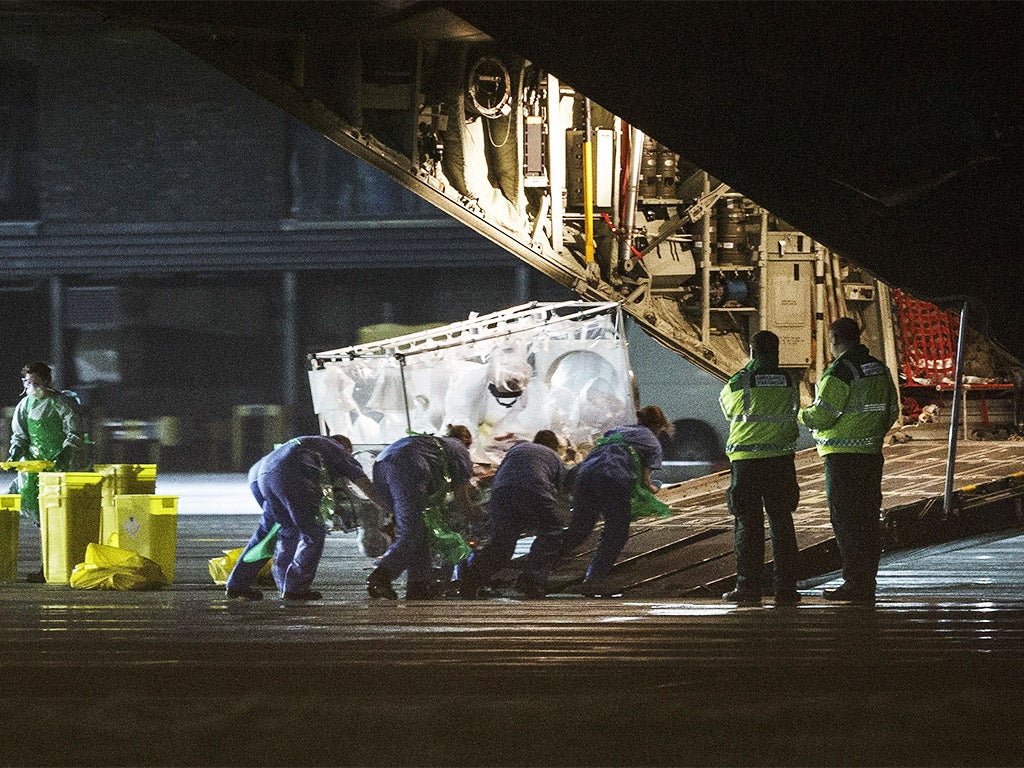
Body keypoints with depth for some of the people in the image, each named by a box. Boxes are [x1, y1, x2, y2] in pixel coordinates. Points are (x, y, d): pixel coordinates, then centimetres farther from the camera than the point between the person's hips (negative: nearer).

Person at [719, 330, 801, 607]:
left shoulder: (740, 382, -7)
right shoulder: (789, 382, 2)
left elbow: (728, 407, 11)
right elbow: (793, 416, 10)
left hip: (746, 460, -3)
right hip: (782, 459, 3)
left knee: (748, 524, 2)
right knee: (782, 523, 7)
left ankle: (749, 586, 1)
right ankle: (786, 588, 4)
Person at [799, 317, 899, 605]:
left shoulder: (839, 371, -15)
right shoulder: (879, 369, 11)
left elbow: (821, 416, -17)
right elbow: (892, 412, 16)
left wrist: (804, 414, 4)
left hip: (843, 458, -8)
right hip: (872, 456, 8)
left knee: (846, 520, -5)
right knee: (867, 520, 11)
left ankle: (855, 584, -7)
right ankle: (867, 586, 13)